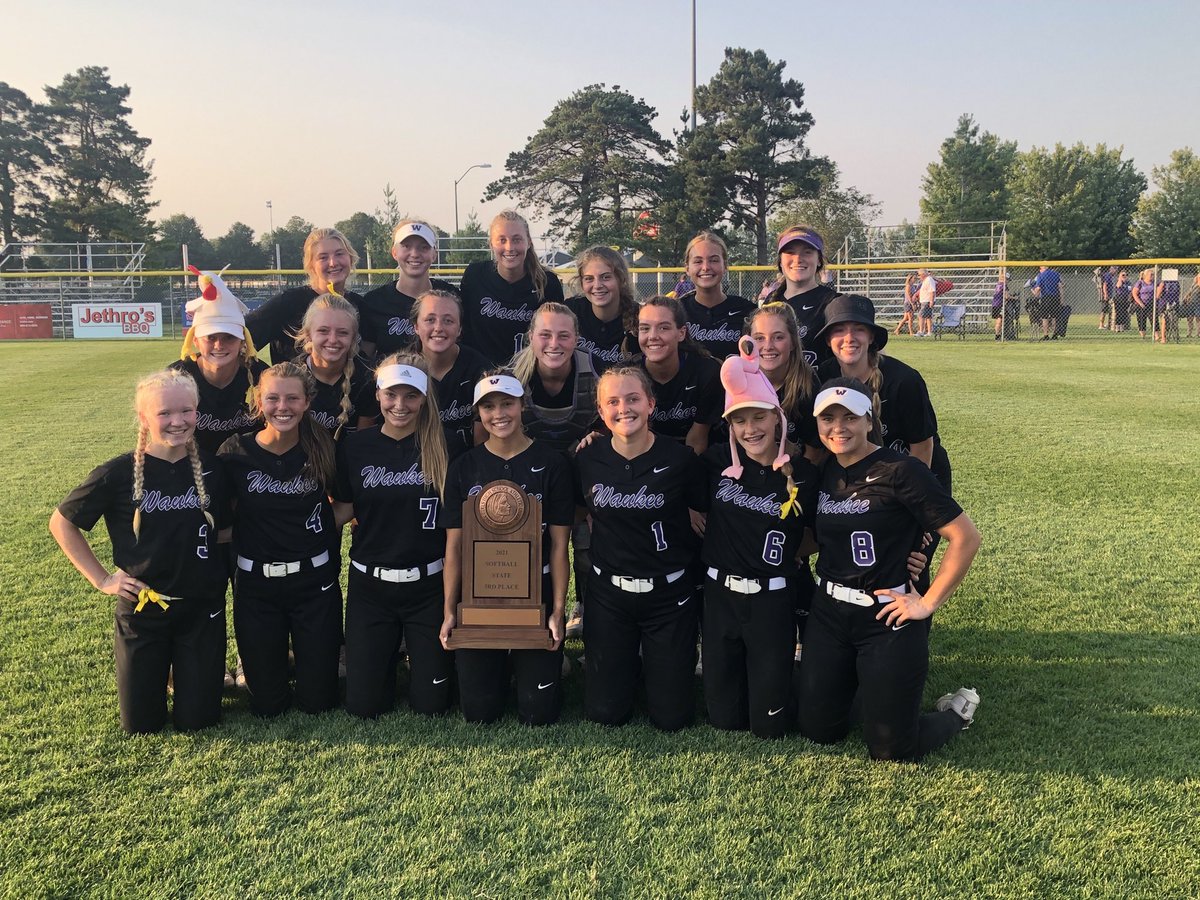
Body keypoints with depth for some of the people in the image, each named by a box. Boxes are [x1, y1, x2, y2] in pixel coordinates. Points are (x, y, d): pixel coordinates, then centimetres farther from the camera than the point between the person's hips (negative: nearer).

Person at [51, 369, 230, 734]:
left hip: (202, 608, 1)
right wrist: (101, 579, -4)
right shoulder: (118, 474, -14)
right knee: (142, 724, 9)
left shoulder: (210, 469, -7)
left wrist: (223, 567, -6)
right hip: (141, 610, -1)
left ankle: (190, 671, 39)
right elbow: (61, 523, -1)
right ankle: (155, 672, 40)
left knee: (197, 719, 7)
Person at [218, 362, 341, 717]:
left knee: (318, 700, 6)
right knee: (266, 703, 8)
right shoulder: (235, 452, -9)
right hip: (256, 584, 0)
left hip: (315, 581, 0)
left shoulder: (323, 449, -6)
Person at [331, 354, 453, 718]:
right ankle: (391, 654, 36)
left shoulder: (443, 446, -7)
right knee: (364, 703, 6)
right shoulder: (355, 446, -4)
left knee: (430, 703, 6)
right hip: (370, 583, 1)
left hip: (429, 584, -1)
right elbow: (344, 509, 5)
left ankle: (418, 655, 38)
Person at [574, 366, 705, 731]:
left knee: (671, 716, 5)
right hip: (609, 594, 2)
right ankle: (628, 664, 37)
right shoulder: (587, 460, -5)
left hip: (669, 595, -1)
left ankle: (657, 661, 35)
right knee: (605, 712, 7)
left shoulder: (680, 460, -12)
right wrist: (589, 564, 8)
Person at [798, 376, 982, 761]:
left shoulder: (900, 471, -16)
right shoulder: (823, 473, 4)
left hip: (887, 619, -6)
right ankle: (854, 680, 41)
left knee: (891, 749, 2)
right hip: (829, 613, 6)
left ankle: (958, 708, 30)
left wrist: (928, 603, -15)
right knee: (818, 730, 13)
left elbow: (966, 537, -17)